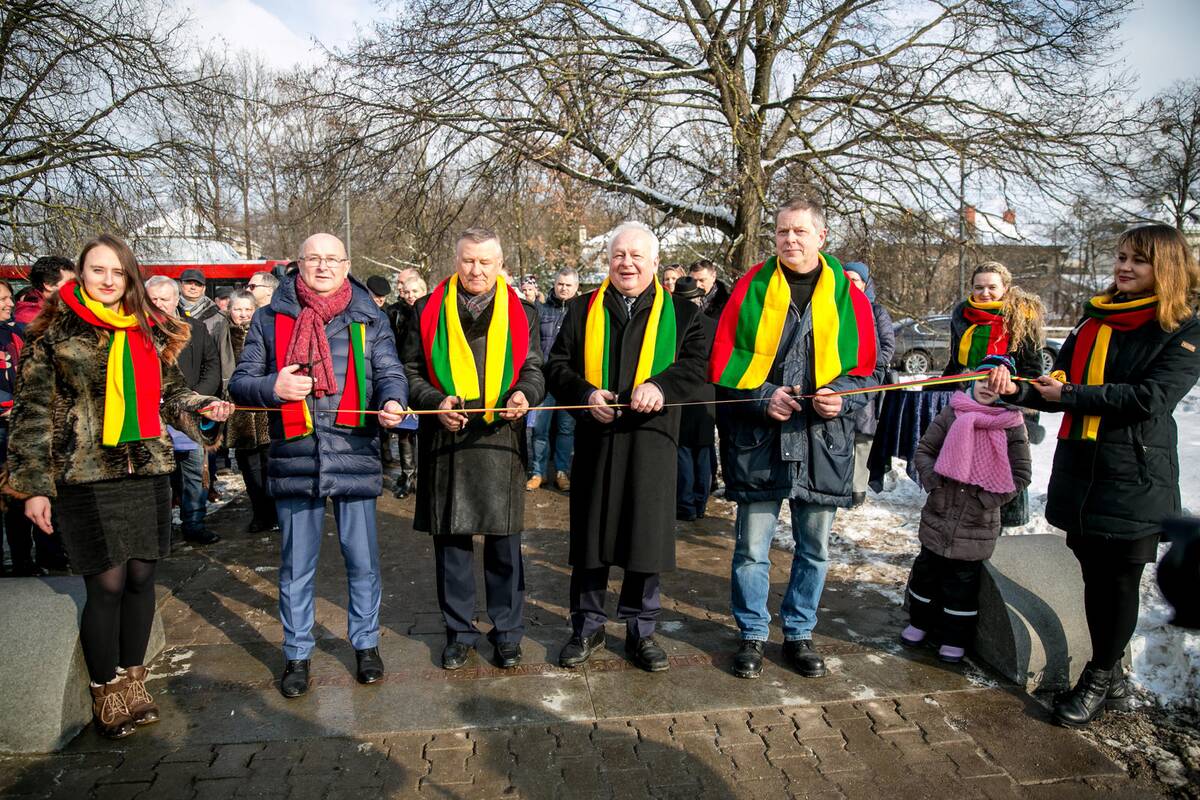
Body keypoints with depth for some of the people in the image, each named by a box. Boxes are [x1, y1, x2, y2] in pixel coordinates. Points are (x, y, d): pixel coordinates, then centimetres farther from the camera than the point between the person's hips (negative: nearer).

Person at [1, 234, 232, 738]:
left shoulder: (150, 331, 11)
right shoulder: (55, 333, -1)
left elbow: (169, 391, 19)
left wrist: (202, 407, -2)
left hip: (148, 472, 4)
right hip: (86, 477, -4)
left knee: (141, 578, 8)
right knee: (107, 584, -1)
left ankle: (132, 683, 25)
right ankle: (106, 694, 19)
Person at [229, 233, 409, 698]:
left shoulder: (370, 320, 8)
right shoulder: (270, 319, 8)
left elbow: (390, 372, 1)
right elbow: (240, 384, 8)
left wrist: (392, 401, -22)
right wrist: (273, 387, -14)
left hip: (355, 455, 0)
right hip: (294, 457, 1)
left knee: (362, 560, 8)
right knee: (296, 565, 11)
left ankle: (366, 644, 28)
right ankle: (297, 654, 28)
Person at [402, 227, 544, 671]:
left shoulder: (520, 313, 10)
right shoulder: (429, 311, 8)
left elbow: (533, 368, 9)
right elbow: (412, 370, 8)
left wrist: (525, 394, -13)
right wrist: (436, 402, -11)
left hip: (501, 438, 0)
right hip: (446, 439, 0)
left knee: (503, 539, 5)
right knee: (451, 538, 7)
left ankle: (507, 631, 21)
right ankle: (459, 631, 22)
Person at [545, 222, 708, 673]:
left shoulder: (680, 312, 9)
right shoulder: (583, 310, 13)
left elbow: (697, 362, -1)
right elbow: (558, 365, 9)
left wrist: (661, 386, -20)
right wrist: (586, 393, -10)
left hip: (651, 437, -1)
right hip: (595, 437, 1)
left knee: (647, 534, 3)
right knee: (590, 533, 7)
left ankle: (641, 631, 21)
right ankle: (587, 626, 24)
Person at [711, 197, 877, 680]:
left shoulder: (846, 291, 4)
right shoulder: (752, 286, 1)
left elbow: (864, 367, 8)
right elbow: (723, 364, -1)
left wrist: (842, 397, -11)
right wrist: (761, 399, -14)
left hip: (823, 439, 2)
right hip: (758, 439, -1)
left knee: (814, 548, 13)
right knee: (751, 547, 5)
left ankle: (799, 634, 31)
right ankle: (752, 634, 25)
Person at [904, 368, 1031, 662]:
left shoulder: (1012, 424, -4)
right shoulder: (952, 413, 0)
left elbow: (1021, 474, -2)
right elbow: (923, 450, 5)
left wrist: (986, 499, -9)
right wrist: (934, 481, -9)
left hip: (977, 525, -2)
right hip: (938, 515, 2)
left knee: (963, 579, 9)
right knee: (927, 569, 14)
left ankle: (955, 638, 24)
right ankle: (920, 623, 33)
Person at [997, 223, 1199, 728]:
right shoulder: (1094, 320, 12)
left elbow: (1151, 398, -18)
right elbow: (1060, 387, 10)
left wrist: (1072, 395, -18)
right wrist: (1019, 390, -9)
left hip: (1134, 478, -5)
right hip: (1080, 472, 5)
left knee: (1120, 582, 7)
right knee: (1095, 577, 14)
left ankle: (1099, 678, 25)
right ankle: (1110, 681, 30)